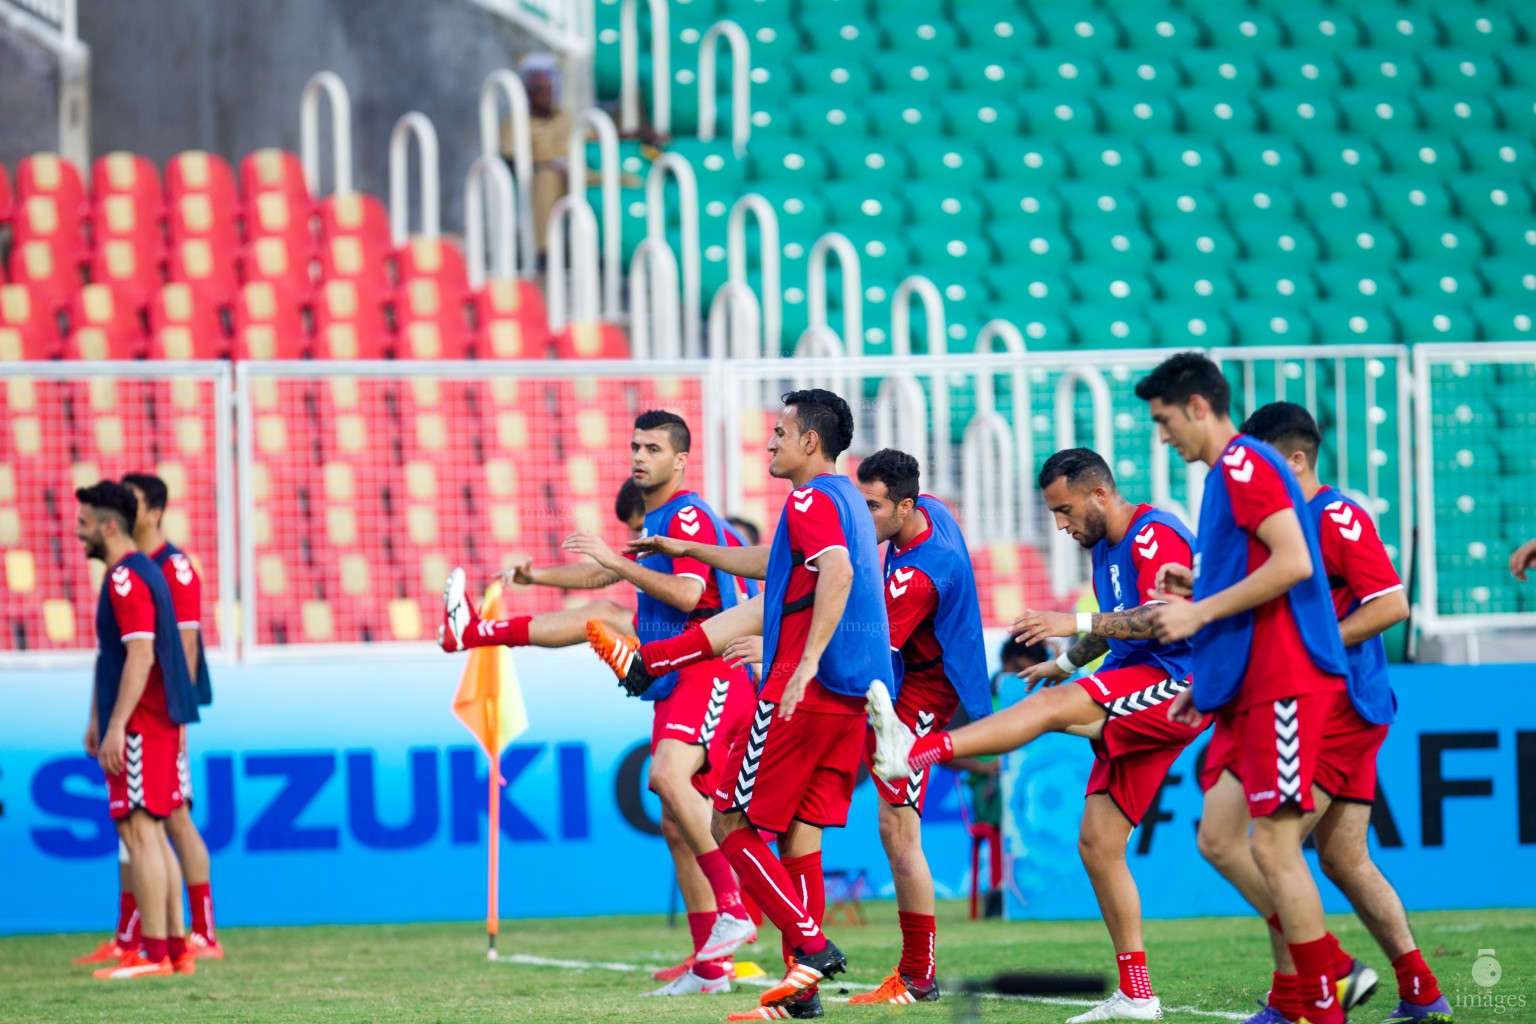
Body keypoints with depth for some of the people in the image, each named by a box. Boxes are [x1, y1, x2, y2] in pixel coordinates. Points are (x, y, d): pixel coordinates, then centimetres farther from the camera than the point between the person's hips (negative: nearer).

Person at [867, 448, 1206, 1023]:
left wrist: (1079, 623, -24)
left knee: (1052, 706, -31)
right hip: (1138, 708, 11)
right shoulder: (1105, 548, 21)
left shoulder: (1156, 535, -9)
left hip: (1174, 687, -11)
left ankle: (918, 751, -52)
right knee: (1097, 844, 3)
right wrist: (1068, 661, 24)